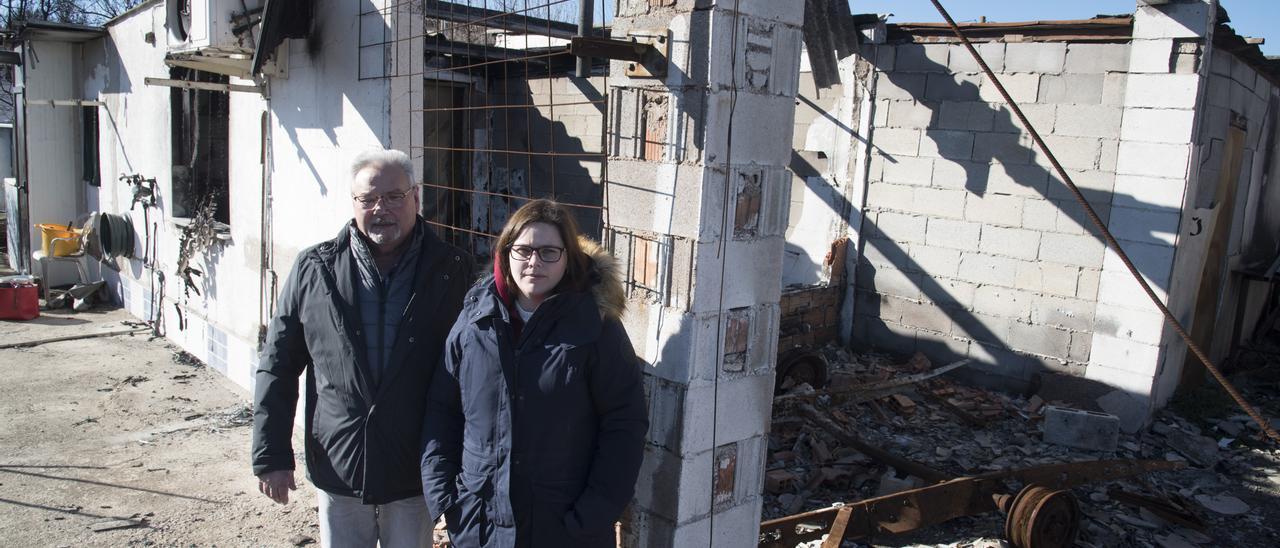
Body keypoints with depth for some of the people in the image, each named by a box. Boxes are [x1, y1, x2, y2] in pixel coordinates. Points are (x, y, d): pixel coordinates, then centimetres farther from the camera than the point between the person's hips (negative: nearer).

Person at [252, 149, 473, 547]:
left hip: (414, 471, -1)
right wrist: (271, 457, 1)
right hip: (337, 469, 1)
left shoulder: (451, 271, -6)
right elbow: (277, 365, 3)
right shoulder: (315, 269, -2)